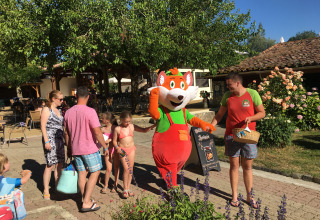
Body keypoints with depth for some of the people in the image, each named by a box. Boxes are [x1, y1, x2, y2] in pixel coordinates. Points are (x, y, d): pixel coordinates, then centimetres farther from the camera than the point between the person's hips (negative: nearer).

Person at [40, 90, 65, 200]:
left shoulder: (58, 110, 16)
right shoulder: (46, 110, -5)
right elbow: (43, 126, -11)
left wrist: (65, 139, 21)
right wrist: (46, 141, -17)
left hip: (59, 140, 7)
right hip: (50, 140, -7)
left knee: (59, 164, 9)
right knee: (50, 165, -4)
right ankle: (46, 191, 7)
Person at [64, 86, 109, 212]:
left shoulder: (68, 112, 3)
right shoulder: (90, 111, -17)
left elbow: (66, 133, 11)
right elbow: (97, 132, -18)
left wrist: (69, 149, 22)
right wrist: (105, 147, -6)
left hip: (75, 149, 6)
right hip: (89, 149, -6)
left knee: (81, 174, 13)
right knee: (95, 172, 6)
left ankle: (85, 199, 25)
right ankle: (87, 203, 4)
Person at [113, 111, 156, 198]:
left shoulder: (132, 126, 2)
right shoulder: (117, 129, -5)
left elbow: (144, 130, 5)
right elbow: (114, 141, 2)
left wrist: (154, 125, -6)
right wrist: (117, 148, -16)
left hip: (131, 149, 3)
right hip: (122, 150, -3)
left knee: (131, 169, 5)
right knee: (126, 169, -10)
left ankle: (128, 188, 18)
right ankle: (125, 189, 2)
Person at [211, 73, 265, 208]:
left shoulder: (252, 94, -4)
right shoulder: (227, 96, 2)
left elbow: (262, 113, 1)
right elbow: (220, 114, 8)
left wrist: (250, 118, -17)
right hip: (231, 135, 1)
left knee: (247, 167, 7)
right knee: (234, 165, 6)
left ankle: (249, 197, 22)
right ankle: (234, 196, 18)